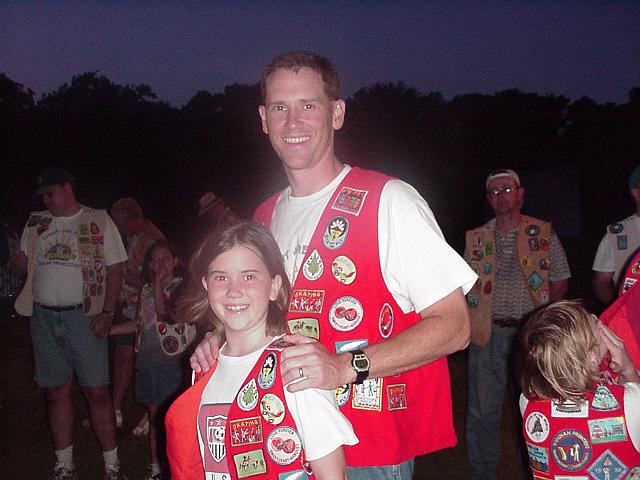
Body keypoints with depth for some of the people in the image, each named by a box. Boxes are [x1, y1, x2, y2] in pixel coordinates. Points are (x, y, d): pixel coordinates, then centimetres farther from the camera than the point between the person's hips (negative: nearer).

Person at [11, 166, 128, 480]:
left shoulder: (98, 221, 1)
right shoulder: (35, 223, 14)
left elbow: (115, 269, -2)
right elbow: (26, 263, 21)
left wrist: (107, 312, -12)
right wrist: (20, 263, -4)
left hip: (83, 316, -4)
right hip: (43, 316, 4)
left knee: (97, 391, -4)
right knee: (56, 392, 9)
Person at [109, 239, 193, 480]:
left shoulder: (179, 286, -6)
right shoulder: (146, 289, 13)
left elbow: (164, 313, -21)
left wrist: (159, 281, -14)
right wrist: (107, 330, 16)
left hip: (169, 358, -6)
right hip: (146, 358, 6)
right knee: (153, 414, 14)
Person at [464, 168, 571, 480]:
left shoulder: (543, 233, 5)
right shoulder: (475, 239, 9)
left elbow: (560, 282, 7)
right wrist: (472, 318, -2)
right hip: (489, 333, 1)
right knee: (483, 411, 3)